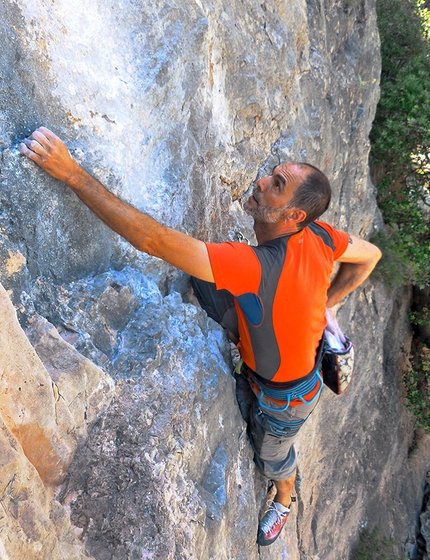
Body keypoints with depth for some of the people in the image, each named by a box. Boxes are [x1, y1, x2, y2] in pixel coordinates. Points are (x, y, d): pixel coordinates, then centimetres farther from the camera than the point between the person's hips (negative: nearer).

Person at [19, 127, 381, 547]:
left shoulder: (255, 267, -47)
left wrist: (71, 172, -49)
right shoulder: (316, 235, -23)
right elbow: (370, 255, -3)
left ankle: (284, 502, 60)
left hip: (284, 396, -5)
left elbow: (153, 240, -52)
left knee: (271, 455, 23)